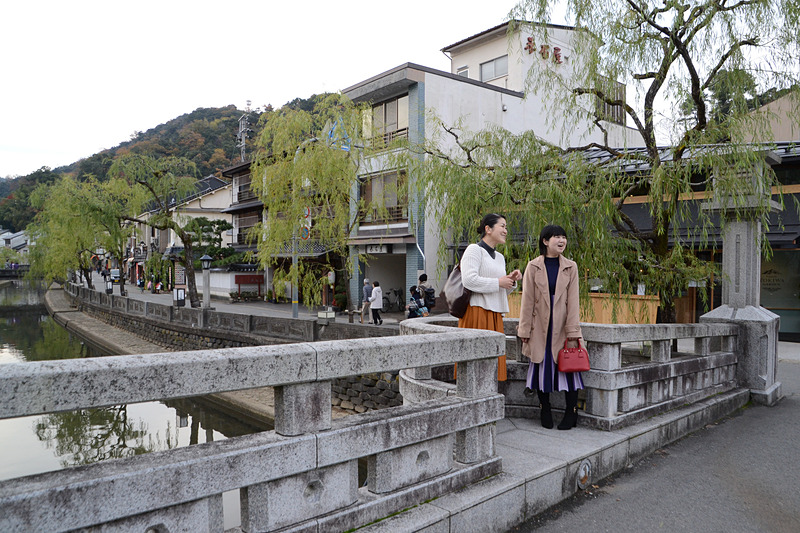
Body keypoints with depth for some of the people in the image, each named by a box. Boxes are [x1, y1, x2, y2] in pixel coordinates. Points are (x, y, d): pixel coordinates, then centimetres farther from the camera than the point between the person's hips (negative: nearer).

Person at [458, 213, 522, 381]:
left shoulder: (500, 257, 22)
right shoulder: (474, 250, -4)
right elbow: (468, 279, -18)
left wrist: (511, 281, 6)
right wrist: (499, 282, -11)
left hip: (494, 314, 8)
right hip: (477, 311, -8)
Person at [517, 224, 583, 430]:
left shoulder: (571, 267, 5)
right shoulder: (533, 267, 1)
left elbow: (573, 300, 0)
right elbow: (527, 300, -1)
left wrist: (572, 330, -6)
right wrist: (525, 329, -4)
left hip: (562, 326, 1)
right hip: (540, 326, 0)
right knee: (542, 366, 6)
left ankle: (571, 413, 15)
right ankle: (545, 411, 21)